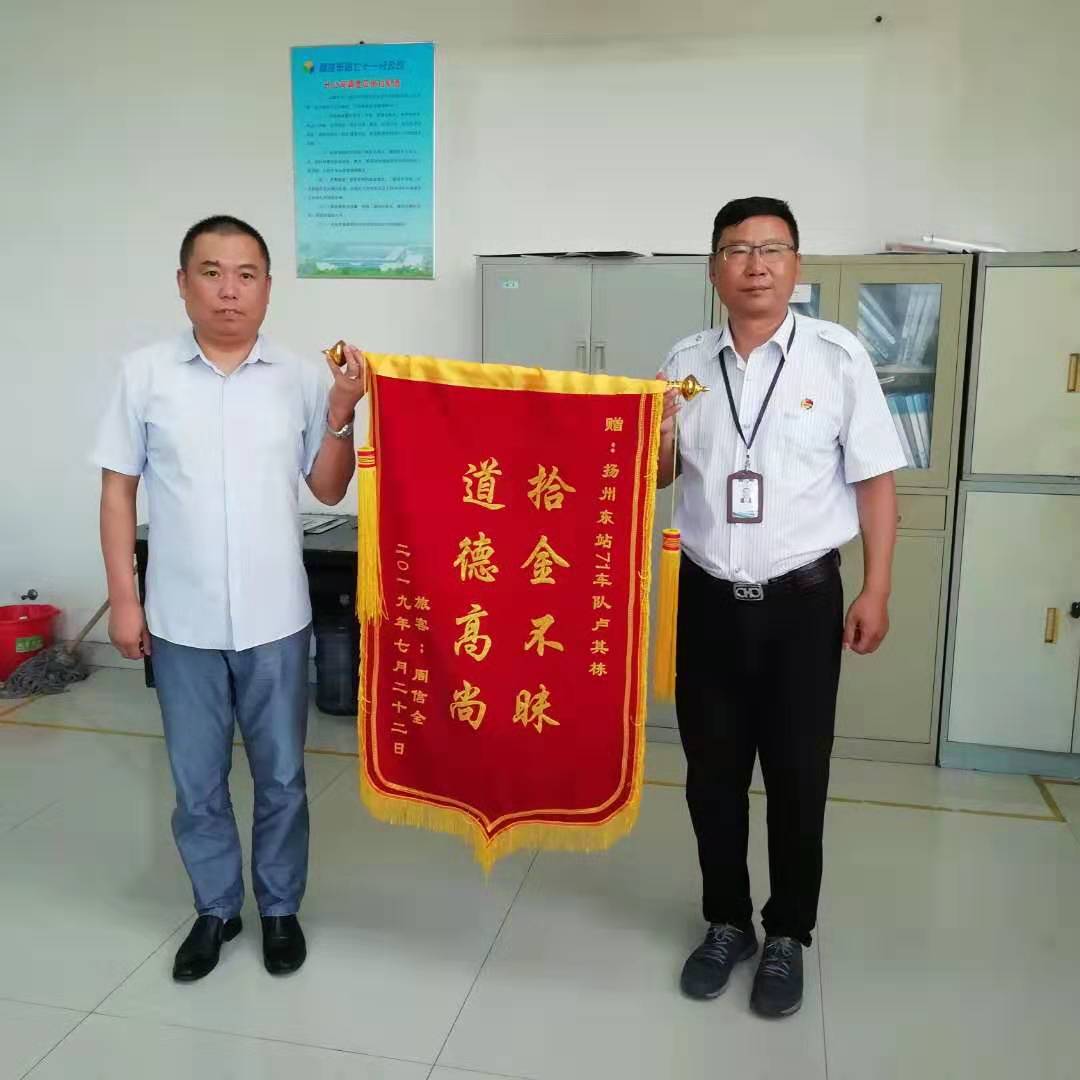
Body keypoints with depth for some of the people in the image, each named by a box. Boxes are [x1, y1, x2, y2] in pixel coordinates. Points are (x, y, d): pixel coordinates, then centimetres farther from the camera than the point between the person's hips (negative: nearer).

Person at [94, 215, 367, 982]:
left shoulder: (300, 379, -1)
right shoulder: (146, 374, -2)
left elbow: (329, 490, 3)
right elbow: (118, 490, 3)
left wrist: (342, 415, -12)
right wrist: (123, 599, -1)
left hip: (275, 620, 0)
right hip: (182, 621, 0)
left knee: (281, 776, 13)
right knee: (197, 782, 14)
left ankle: (280, 908, 33)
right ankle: (217, 908, 36)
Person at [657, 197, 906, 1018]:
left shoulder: (838, 355, -6)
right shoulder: (685, 363, 4)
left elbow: (875, 480, -3)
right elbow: (659, 478, 13)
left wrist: (876, 593, -6)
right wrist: (657, 440, -10)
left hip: (802, 599, -2)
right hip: (708, 599, 3)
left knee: (797, 777, 10)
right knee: (712, 774, 13)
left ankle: (788, 936, 31)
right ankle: (726, 922, 35)